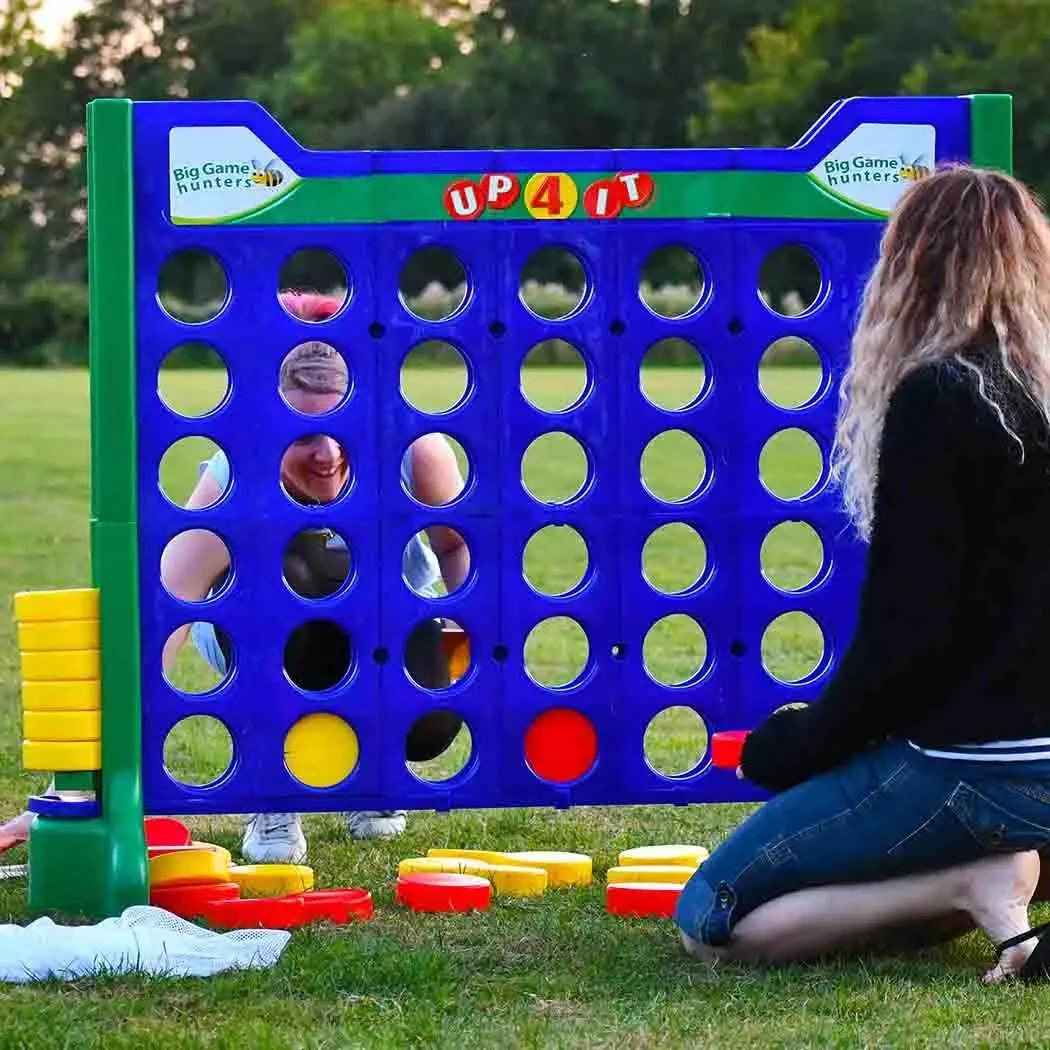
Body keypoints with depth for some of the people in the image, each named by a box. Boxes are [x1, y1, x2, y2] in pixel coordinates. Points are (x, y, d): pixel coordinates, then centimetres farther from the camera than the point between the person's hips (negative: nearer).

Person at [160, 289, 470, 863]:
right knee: (280, 571, -38)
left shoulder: (415, 450, -28)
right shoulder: (238, 477, -35)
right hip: (264, 640, -2)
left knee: (429, 724, -31)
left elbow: (459, 545, -4)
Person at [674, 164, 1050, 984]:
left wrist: (803, 743, -1)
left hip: (972, 768, -8)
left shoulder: (939, 399, -13)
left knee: (711, 919, 0)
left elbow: (906, 625, -17)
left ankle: (976, 885, -11)